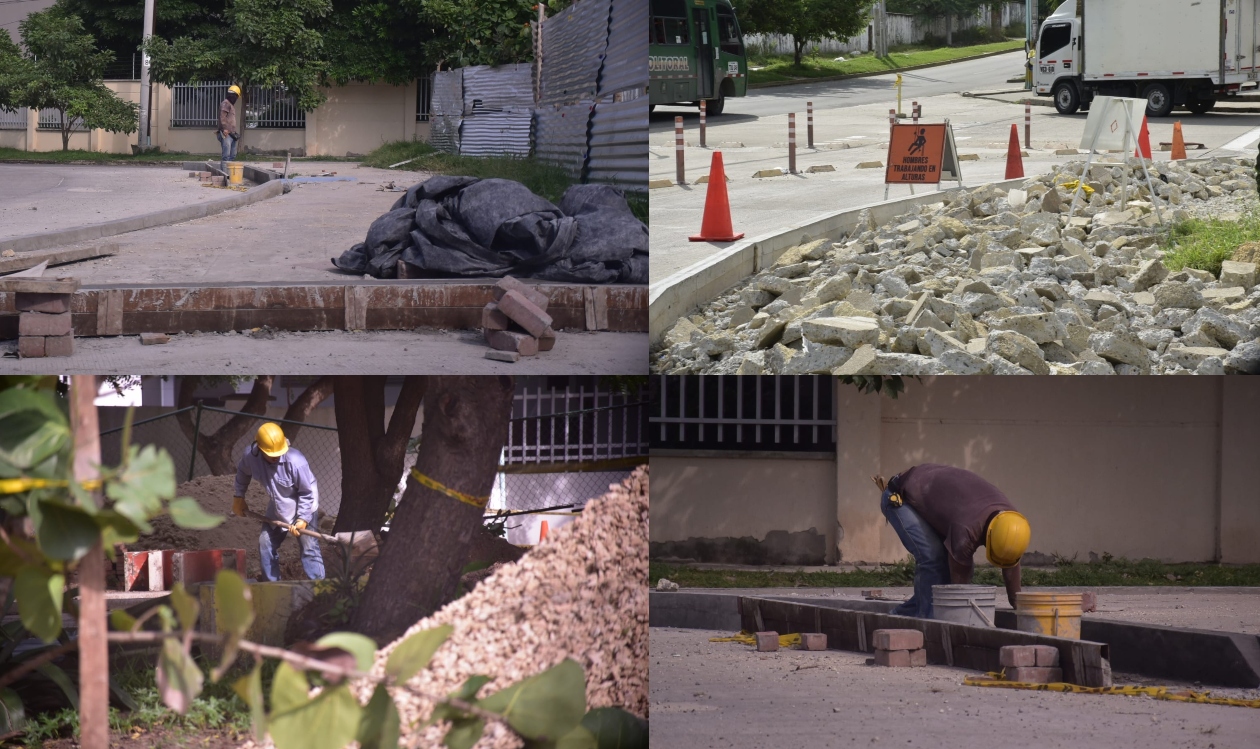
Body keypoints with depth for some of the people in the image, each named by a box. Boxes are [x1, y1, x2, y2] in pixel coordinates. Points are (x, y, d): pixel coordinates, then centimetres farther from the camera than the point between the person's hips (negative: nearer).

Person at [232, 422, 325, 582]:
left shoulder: (295, 462, -34)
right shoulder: (251, 455, -19)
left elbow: (307, 492, -23)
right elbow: (243, 472, 7)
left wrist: (303, 519, -28)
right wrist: (239, 497, 11)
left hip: (303, 508, -6)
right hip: (276, 508, 6)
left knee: (309, 547, -12)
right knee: (266, 543, 8)